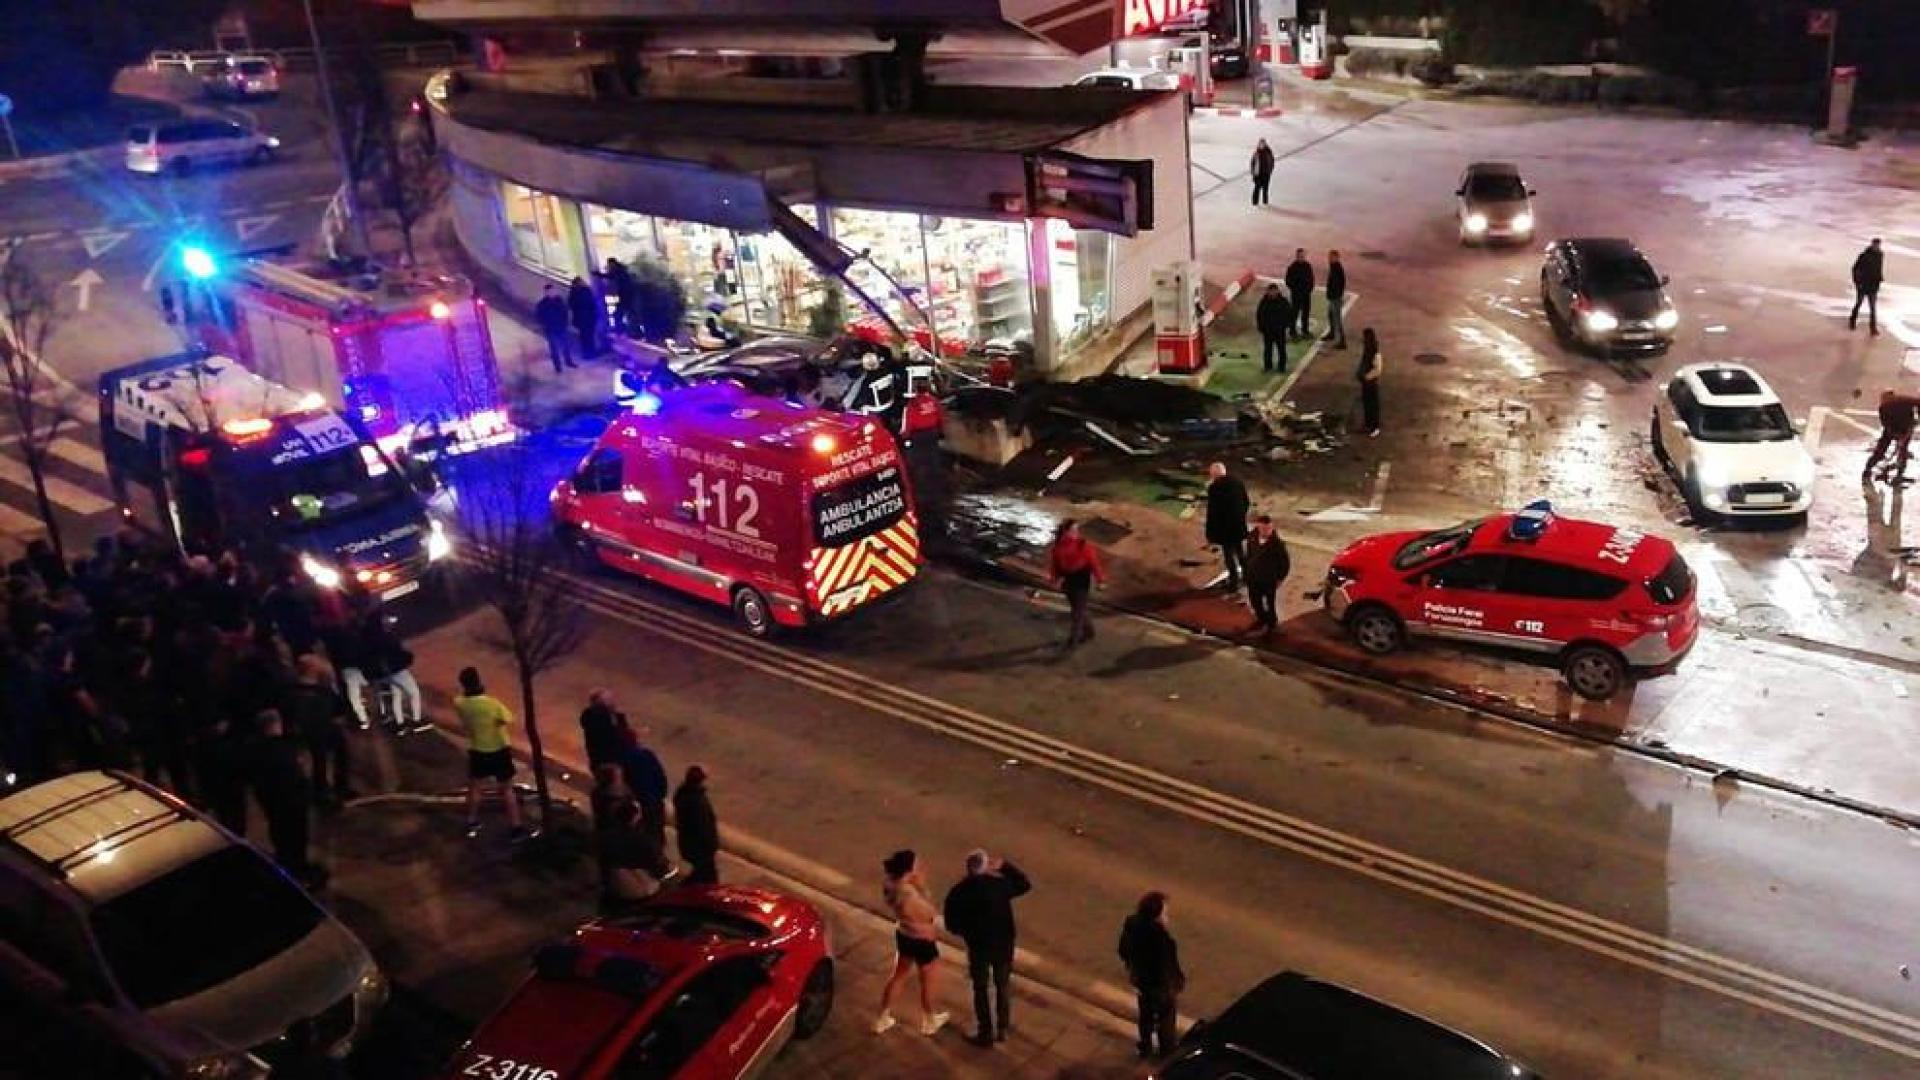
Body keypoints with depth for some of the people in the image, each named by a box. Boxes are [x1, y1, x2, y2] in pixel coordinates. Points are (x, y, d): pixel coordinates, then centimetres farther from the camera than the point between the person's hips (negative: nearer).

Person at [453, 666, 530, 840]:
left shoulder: (460, 704, -16)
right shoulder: (493, 703, -27)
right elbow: (508, 719, -10)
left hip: (477, 751, 2)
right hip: (499, 750, -2)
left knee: (474, 786, 24)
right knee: (507, 789, 10)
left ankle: (472, 824, 35)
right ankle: (516, 828, 14)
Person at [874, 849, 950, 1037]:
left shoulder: (889, 885, -15)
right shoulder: (910, 897, -39)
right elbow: (933, 915, -23)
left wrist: (916, 887, -14)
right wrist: (921, 889, -25)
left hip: (903, 935, 7)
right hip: (922, 942, -7)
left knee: (899, 975, 28)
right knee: (927, 983, 20)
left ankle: (882, 1019, 41)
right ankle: (929, 1022, 44)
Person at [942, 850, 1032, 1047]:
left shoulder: (958, 893, -15)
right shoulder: (1000, 884, -14)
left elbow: (952, 925, -6)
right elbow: (1025, 885, 5)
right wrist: (1005, 866, 4)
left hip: (978, 947, -1)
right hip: (1003, 945, 1)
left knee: (981, 990, 16)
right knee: (1003, 987, 20)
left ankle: (986, 1034, 23)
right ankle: (1002, 1029, 31)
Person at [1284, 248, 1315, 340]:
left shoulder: (1308, 266, 4)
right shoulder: (1292, 267, -9)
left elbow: (1311, 279, 11)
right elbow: (1288, 281, -6)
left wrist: (1310, 288, -1)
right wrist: (1294, 289, -13)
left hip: (1306, 293, 5)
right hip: (1296, 294, -5)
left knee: (1306, 312, 11)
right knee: (1295, 312, -3)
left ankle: (1305, 330, 22)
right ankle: (1293, 331, 4)